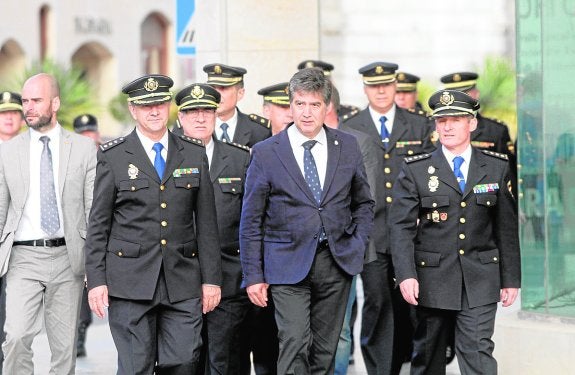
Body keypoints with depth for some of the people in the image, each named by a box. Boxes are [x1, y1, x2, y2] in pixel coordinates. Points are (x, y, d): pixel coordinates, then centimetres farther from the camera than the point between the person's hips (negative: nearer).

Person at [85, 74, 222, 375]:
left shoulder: (194, 154, 10)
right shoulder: (112, 156, 3)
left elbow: (206, 222, 10)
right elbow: (98, 223, 3)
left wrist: (211, 279, 5)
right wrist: (96, 280, -5)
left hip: (183, 282, 2)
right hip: (131, 280, -2)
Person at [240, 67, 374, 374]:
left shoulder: (347, 147, 6)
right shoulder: (265, 153, -3)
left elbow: (364, 204, 18)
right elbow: (251, 221, 0)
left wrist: (357, 246, 5)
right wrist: (253, 276, -3)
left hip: (337, 262, 3)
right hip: (288, 265, -3)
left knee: (325, 349, 9)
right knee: (295, 344, -15)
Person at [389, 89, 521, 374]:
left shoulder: (497, 168, 5)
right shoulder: (416, 171, 1)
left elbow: (507, 227, 8)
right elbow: (401, 226, -4)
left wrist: (511, 278, 6)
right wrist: (406, 275, -16)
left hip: (480, 283, 0)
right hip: (432, 280, 0)